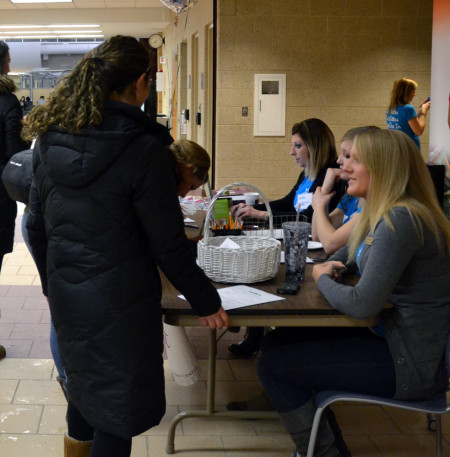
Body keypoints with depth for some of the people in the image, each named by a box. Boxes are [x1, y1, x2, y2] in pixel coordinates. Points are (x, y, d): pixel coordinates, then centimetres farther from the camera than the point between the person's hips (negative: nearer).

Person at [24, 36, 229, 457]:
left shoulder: (49, 140, 1)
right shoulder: (142, 149, -18)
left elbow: (37, 226, 10)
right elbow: (168, 245, -15)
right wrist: (206, 302, -3)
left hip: (65, 295, 7)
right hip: (119, 302, -7)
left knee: (84, 388, 25)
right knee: (118, 407, 7)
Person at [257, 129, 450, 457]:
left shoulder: (401, 221, -23)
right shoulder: (380, 214, 8)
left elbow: (362, 304, -28)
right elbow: (348, 254, 23)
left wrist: (324, 280, -8)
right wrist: (326, 267, 0)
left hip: (411, 366, -10)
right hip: (392, 337, 10)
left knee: (273, 366, -7)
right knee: (278, 342, 12)